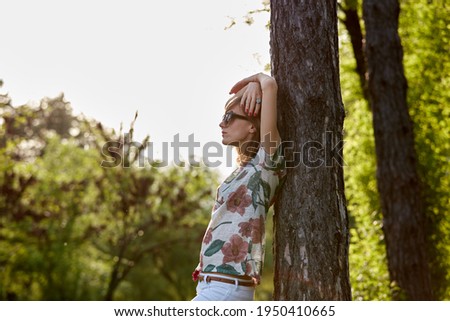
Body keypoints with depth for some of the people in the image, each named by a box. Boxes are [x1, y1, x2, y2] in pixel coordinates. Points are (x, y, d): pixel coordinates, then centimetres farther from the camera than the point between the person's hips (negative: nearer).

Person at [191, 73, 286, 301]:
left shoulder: (267, 162, -9)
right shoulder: (247, 168, 15)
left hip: (226, 288, -9)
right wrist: (254, 85, 14)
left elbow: (270, 85, -15)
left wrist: (260, 79, 5)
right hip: (215, 286, 9)